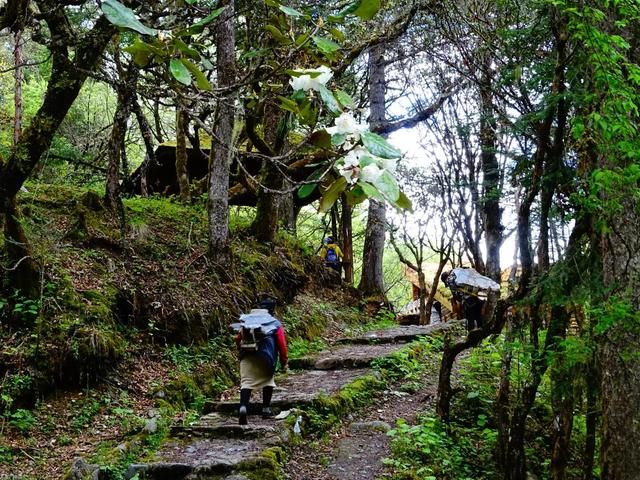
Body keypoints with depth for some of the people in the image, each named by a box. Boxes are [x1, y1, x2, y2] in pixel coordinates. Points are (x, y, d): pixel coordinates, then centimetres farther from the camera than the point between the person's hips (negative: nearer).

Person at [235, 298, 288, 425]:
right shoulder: (275, 323, 11)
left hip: (247, 356, 2)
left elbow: (238, 339, 18)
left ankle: (243, 407, -29)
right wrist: (284, 361, 10)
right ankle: (266, 409, 18)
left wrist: (242, 352, 33)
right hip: (265, 357, -2)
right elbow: (282, 344, 4)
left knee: (246, 381, -6)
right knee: (267, 380, 20)